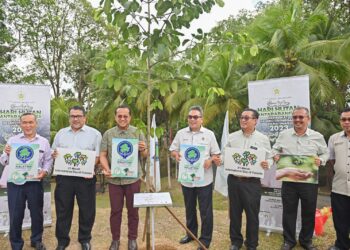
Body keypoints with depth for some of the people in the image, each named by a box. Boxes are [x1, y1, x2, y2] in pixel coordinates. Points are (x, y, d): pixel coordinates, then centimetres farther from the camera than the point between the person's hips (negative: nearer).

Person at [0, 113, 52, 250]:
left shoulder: (44, 142, 6)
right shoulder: (12, 140, 5)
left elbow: (48, 161, 5)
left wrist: (44, 171, -14)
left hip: (35, 183, 1)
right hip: (15, 183, 0)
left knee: (37, 213, 11)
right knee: (15, 215, 6)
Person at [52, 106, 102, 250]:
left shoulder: (94, 134, 1)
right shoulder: (61, 133, 13)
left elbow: (99, 155, -3)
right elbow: (54, 152, 17)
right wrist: (54, 155, -7)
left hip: (86, 177, -2)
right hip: (64, 177, 3)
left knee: (87, 210, 6)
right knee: (63, 210, 10)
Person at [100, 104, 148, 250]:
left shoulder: (138, 133, 1)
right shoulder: (108, 134, 3)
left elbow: (145, 156, 2)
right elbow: (103, 155, 3)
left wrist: (143, 149, -21)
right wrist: (107, 169, -15)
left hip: (133, 179, 0)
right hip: (114, 179, 1)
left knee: (133, 210, 10)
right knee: (115, 210, 11)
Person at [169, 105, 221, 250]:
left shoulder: (209, 134, 0)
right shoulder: (181, 133, 5)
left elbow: (216, 154, 3)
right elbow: (172, 150, 9)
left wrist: (210, 160, -18)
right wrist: (176, 155, -13)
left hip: (204, 179, -2)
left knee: (205, 211, 3)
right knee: (189, 209, 18)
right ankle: (191, 233, 36)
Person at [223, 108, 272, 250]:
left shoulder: (263, 139, 0)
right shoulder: (232, 137, 6)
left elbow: (269, 159, 3)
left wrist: (267, 164, -19)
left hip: (252, 182, -2)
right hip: (233, 180, 2)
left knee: (252, 214, 7)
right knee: (235, 212, 13)